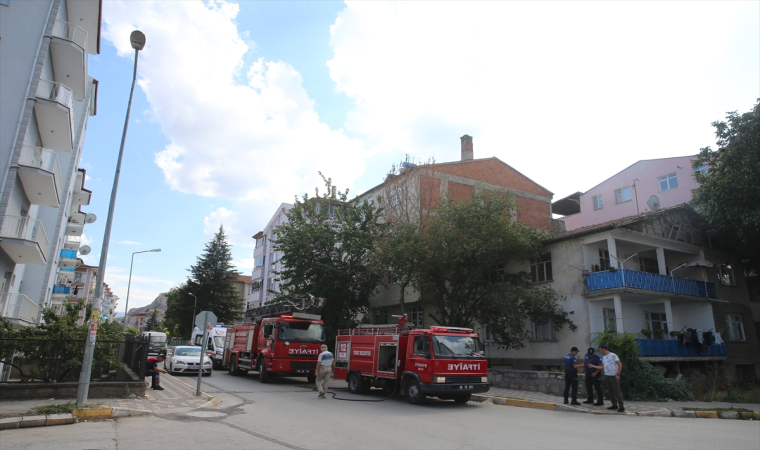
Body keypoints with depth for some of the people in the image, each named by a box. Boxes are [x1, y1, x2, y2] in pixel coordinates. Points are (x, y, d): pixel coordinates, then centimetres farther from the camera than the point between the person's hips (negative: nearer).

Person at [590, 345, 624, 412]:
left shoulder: (613, 355, -6)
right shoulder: (604, 358, 17)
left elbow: (620, 364, -10)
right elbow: (602, 367, 18)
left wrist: (618, 374, -17)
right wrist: (593, 366, 13)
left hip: (613, 376, -8)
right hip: (606, 376, 8)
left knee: (617, 391, -6)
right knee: (610, 392, 9)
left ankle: (621, 407, -1)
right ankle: (614, 405, 17)